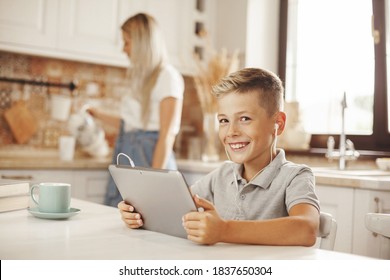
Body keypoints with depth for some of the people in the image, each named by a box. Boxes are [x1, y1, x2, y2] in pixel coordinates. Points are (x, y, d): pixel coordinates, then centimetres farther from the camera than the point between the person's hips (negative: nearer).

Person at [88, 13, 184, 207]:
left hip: (149, 157, -8)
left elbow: (167, 135, -13)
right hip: (127, 157, 8)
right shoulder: (142, 76, 15)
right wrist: (99, 115, 27)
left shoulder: (167, 76, -9)